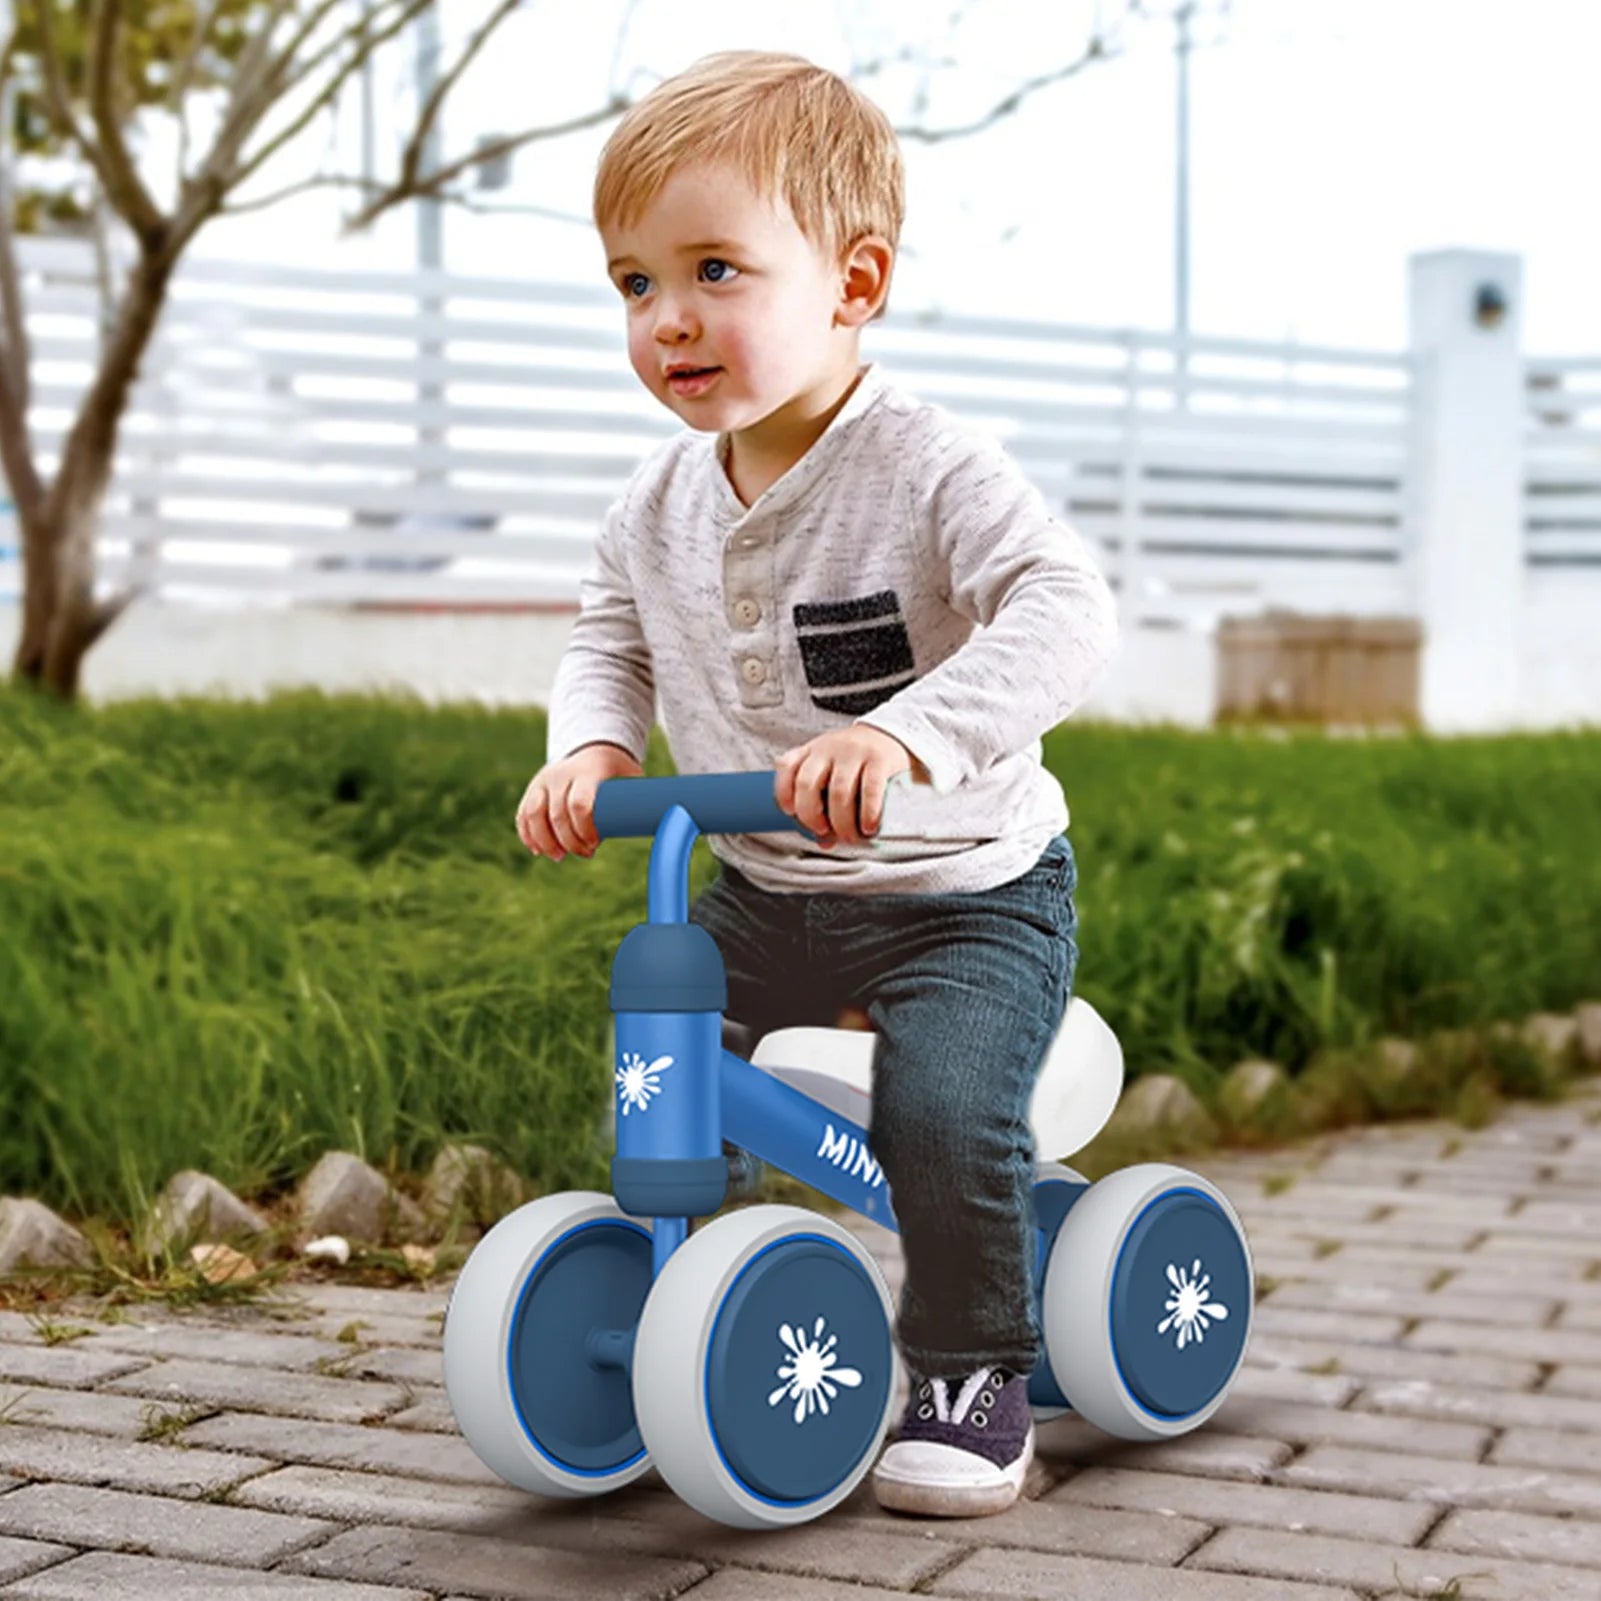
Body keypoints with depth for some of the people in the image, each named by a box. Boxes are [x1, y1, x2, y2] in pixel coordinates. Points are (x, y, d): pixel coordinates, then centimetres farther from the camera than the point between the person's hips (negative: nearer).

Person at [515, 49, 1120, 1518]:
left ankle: (976, 1377, -3)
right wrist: (591, 745, -8)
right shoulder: (663, 502, -1)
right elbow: (610, 639, 14)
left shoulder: (934, 474, -22)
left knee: (943, 1109, -26)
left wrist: (911, 735, -49)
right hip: (761, 890, 7)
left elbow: (1067, 611, -35)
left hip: (965, 889, -6)